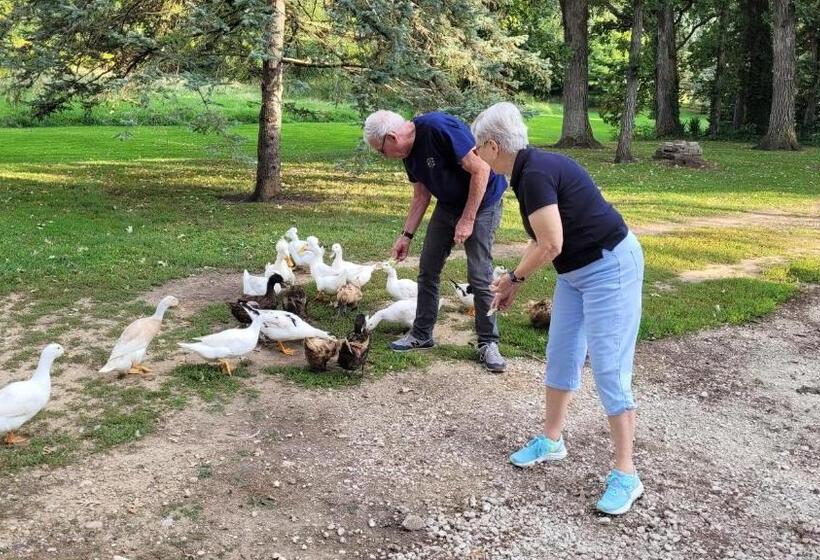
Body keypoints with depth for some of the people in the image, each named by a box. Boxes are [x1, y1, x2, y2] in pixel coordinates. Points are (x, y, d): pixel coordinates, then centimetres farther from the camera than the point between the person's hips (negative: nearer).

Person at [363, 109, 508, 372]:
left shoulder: (439, 128, -27)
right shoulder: (409, 152, -2)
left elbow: (481, 168, -26)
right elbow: (421, 196, 10)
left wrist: (467, 219, -22)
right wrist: (406, 235, 7)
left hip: (482, 202, -8)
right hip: (448, 204, 8)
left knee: (479, 276, -9)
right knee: (427, 270, 7)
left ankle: (488, 343, 4)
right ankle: (421, 334, 20)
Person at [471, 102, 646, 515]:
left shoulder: (535, 174, -23)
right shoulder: (529, 169, 7)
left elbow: (550, 244, -24)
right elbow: (543, 240, 13)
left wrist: (513, 279, -9)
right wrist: (515, 280, 13)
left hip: (609, 267, -10)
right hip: (576, 271, 10)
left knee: (609, 368, -8)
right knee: (561, 356, 15)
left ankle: (626, 475, 0)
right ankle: (551, 441, 31)